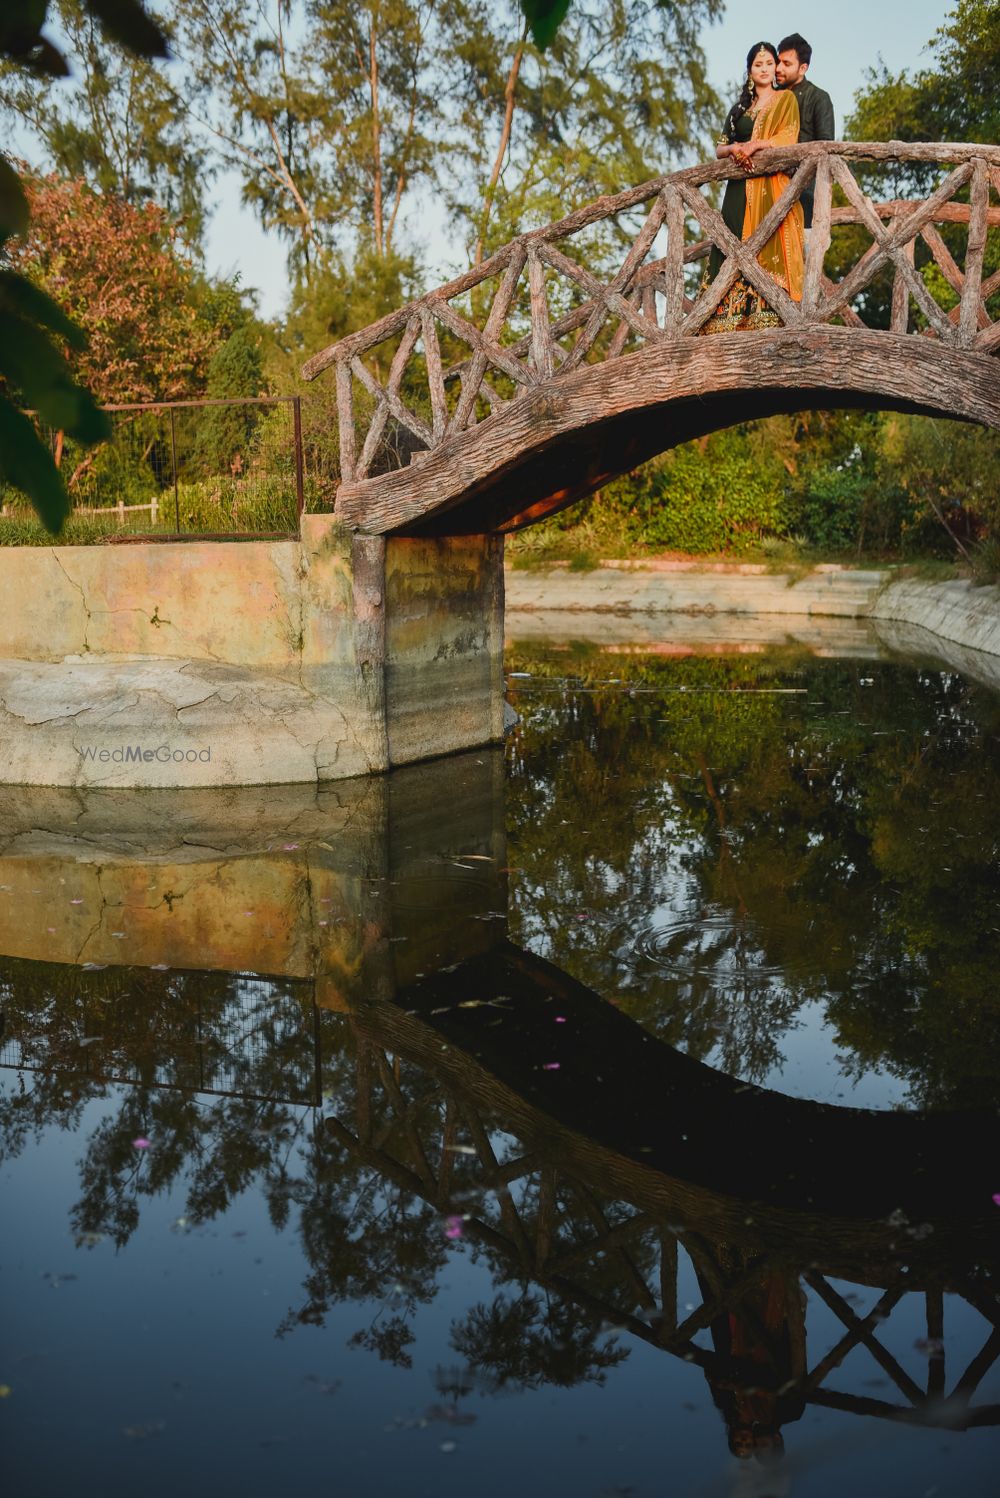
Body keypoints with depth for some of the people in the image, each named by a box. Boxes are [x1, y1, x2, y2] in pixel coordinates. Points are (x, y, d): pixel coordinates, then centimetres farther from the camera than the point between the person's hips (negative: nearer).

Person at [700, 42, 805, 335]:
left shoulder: (786, 98, 12)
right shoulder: (740, 107, 22)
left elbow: (789, 138, -3)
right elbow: (719, 148, 17)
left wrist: (755, 145, -14)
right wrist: (734, 148, -5)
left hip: (772, 187, -4)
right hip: (741, 189, 4)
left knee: (768, 249, -15)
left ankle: (767, 319, -22)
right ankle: (734, 320, -12)